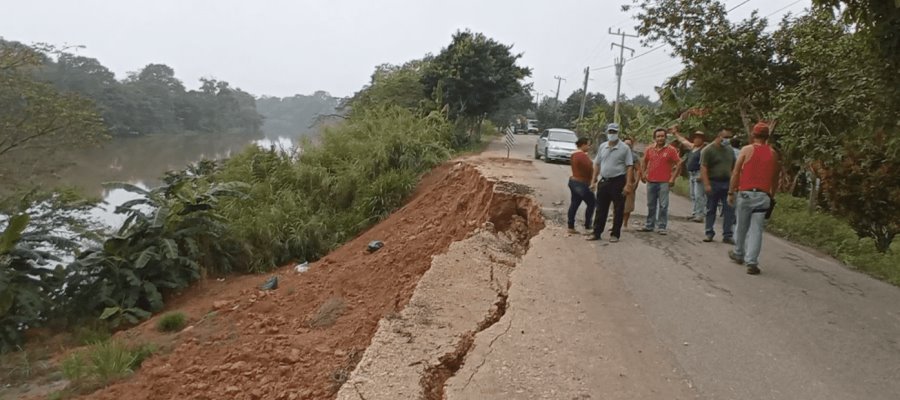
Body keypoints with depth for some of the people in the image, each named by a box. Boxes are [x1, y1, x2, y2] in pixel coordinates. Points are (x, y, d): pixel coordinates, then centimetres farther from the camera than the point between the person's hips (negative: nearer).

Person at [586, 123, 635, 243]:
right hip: (604, 181, 4)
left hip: (618, 181, -4)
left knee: (618, 210, 4)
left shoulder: (624, 148, -6)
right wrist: (593, 181, 9)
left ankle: (615, 234, 13)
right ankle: (596, 233, 17)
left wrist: (628, 184, -15)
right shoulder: (602, 147, 9)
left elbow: (630, 167, -8)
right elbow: (597, 164, 13)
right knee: (601, 209, 9)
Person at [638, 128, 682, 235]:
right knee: (651, 205, 12)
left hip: (664, 182, -4)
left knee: (663, 206, -3)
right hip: (651, 181, 4)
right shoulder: (649, 149, 6)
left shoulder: (670, 150, -4)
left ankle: (661, 227, 3)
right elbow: (644, 162, 19)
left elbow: (679, 163, -3)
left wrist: (673, 177, -8)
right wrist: (643, 174, 9)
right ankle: (649, 225, 22)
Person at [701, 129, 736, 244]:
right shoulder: (708, 150, -6)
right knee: (711, 210, 6)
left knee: (729, 210, 0)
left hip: (727, 183, 5)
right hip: (713, 183, -5)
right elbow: (703, 168, -12)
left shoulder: (730, 150, 13)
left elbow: (733, 167, 18)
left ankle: (727, 235, 4)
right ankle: (709, 233, 15)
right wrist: (706, 184, -19)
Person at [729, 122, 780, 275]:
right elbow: (775, 177, 12)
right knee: (756, 229, -1)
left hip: (745, 193, -1)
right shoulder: (773, 153, 7)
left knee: (742, 227, 14)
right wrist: (772, 196, 21)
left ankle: (738, 254, 31)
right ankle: (752, 262, -7)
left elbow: (736, 173, -4)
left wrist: (731, 192, 1)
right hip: (763, 195, 1)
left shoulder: (747, 149, -1)